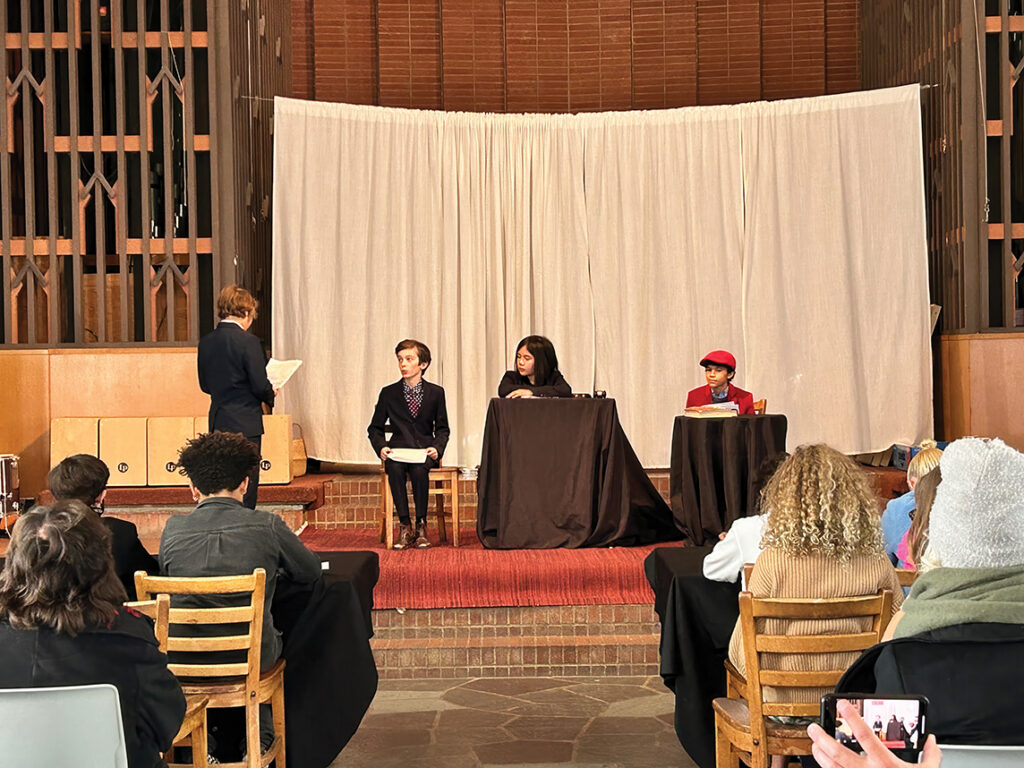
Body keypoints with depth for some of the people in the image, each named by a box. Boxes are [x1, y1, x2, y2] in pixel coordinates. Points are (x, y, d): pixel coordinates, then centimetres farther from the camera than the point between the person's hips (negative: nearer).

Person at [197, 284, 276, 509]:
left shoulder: (206, 341, 5)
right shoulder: (248, 341, -15)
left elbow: (205, 385, 13)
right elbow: (260, 386, -15)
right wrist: (271, 393, 5)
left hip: (217, 423, 7)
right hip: (244, 424, -7)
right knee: (246, 486, 0)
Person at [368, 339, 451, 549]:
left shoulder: (436, 393, 7)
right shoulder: (388, 393, 7)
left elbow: (442, 429, 11)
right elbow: (375, 428, 11)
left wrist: (437, 448, -10)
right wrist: (381, 447, -10)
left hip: (424, 451, -1)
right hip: (398, 449, 1)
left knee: (419, 469, -34)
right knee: (395, 469, -33)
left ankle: (421, 526, -20)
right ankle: (405, 527, -22)